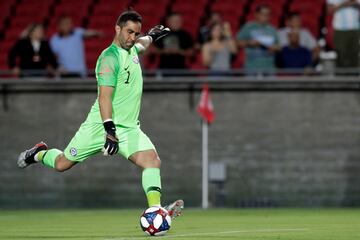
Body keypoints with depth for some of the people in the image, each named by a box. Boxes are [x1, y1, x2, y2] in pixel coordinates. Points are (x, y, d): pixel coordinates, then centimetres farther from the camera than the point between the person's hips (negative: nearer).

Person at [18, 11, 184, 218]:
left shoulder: (131, 49, 8)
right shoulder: (110, 58, -17)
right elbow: (104, 97, -26)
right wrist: (110, 130, -35)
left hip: (129, 128, 6)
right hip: (101, 126, -6)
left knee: (152, 160, -19)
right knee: (62, 164, 6)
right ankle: (40, 153, 38)